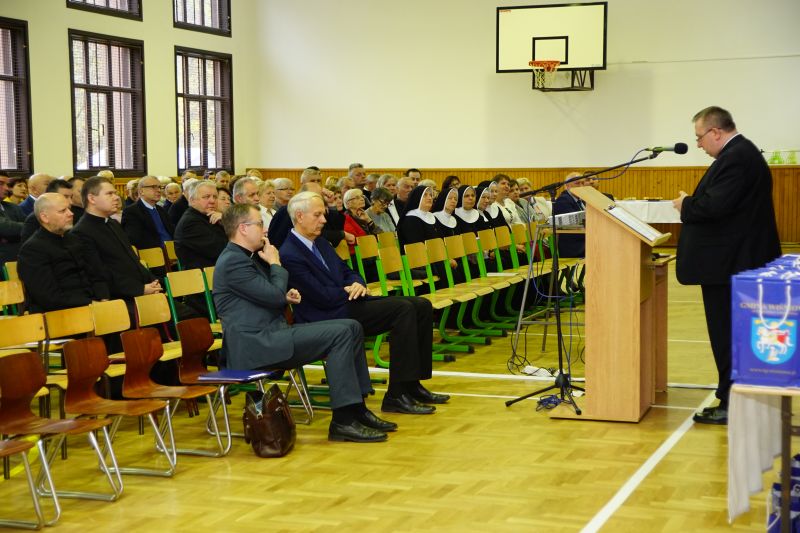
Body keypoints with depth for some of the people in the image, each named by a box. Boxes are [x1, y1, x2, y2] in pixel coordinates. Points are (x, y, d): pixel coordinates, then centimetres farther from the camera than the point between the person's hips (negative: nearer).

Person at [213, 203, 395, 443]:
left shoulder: (248, 256, 19)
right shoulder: (233, 261, -14)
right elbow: (275, 295, -16)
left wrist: (286, 295, 7)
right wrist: (276, 264, 0)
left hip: (273, 332, 10)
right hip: (255, 344, -10)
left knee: (352, 327, 3)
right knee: (340, 334, -21)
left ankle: (357, 409, 3)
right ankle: (343, 421, -20)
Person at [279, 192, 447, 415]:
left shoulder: (321, 244, 17)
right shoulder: (289, 254, -14)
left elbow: (347, 272, 21)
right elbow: (323, 297, -19)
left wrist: (357, 284, -2)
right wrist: (350, 290, -5)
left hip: (348, 302, 10)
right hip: (328, 318, -10)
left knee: (421, 306, -1)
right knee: (404, 309, -24)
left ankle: (413, 385, 2)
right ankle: (396, 396, -22)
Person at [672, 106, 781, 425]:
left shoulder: (735, 158, -18)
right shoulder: (744, 153, 16)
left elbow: (715, 205, -26)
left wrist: (686, 204, -9)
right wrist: (693, 203, 8)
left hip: (728, 265, -11)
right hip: (739, 260, 11)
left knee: (727, 336, -4)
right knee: (733, 335, 15)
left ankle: (731, 405, 2)